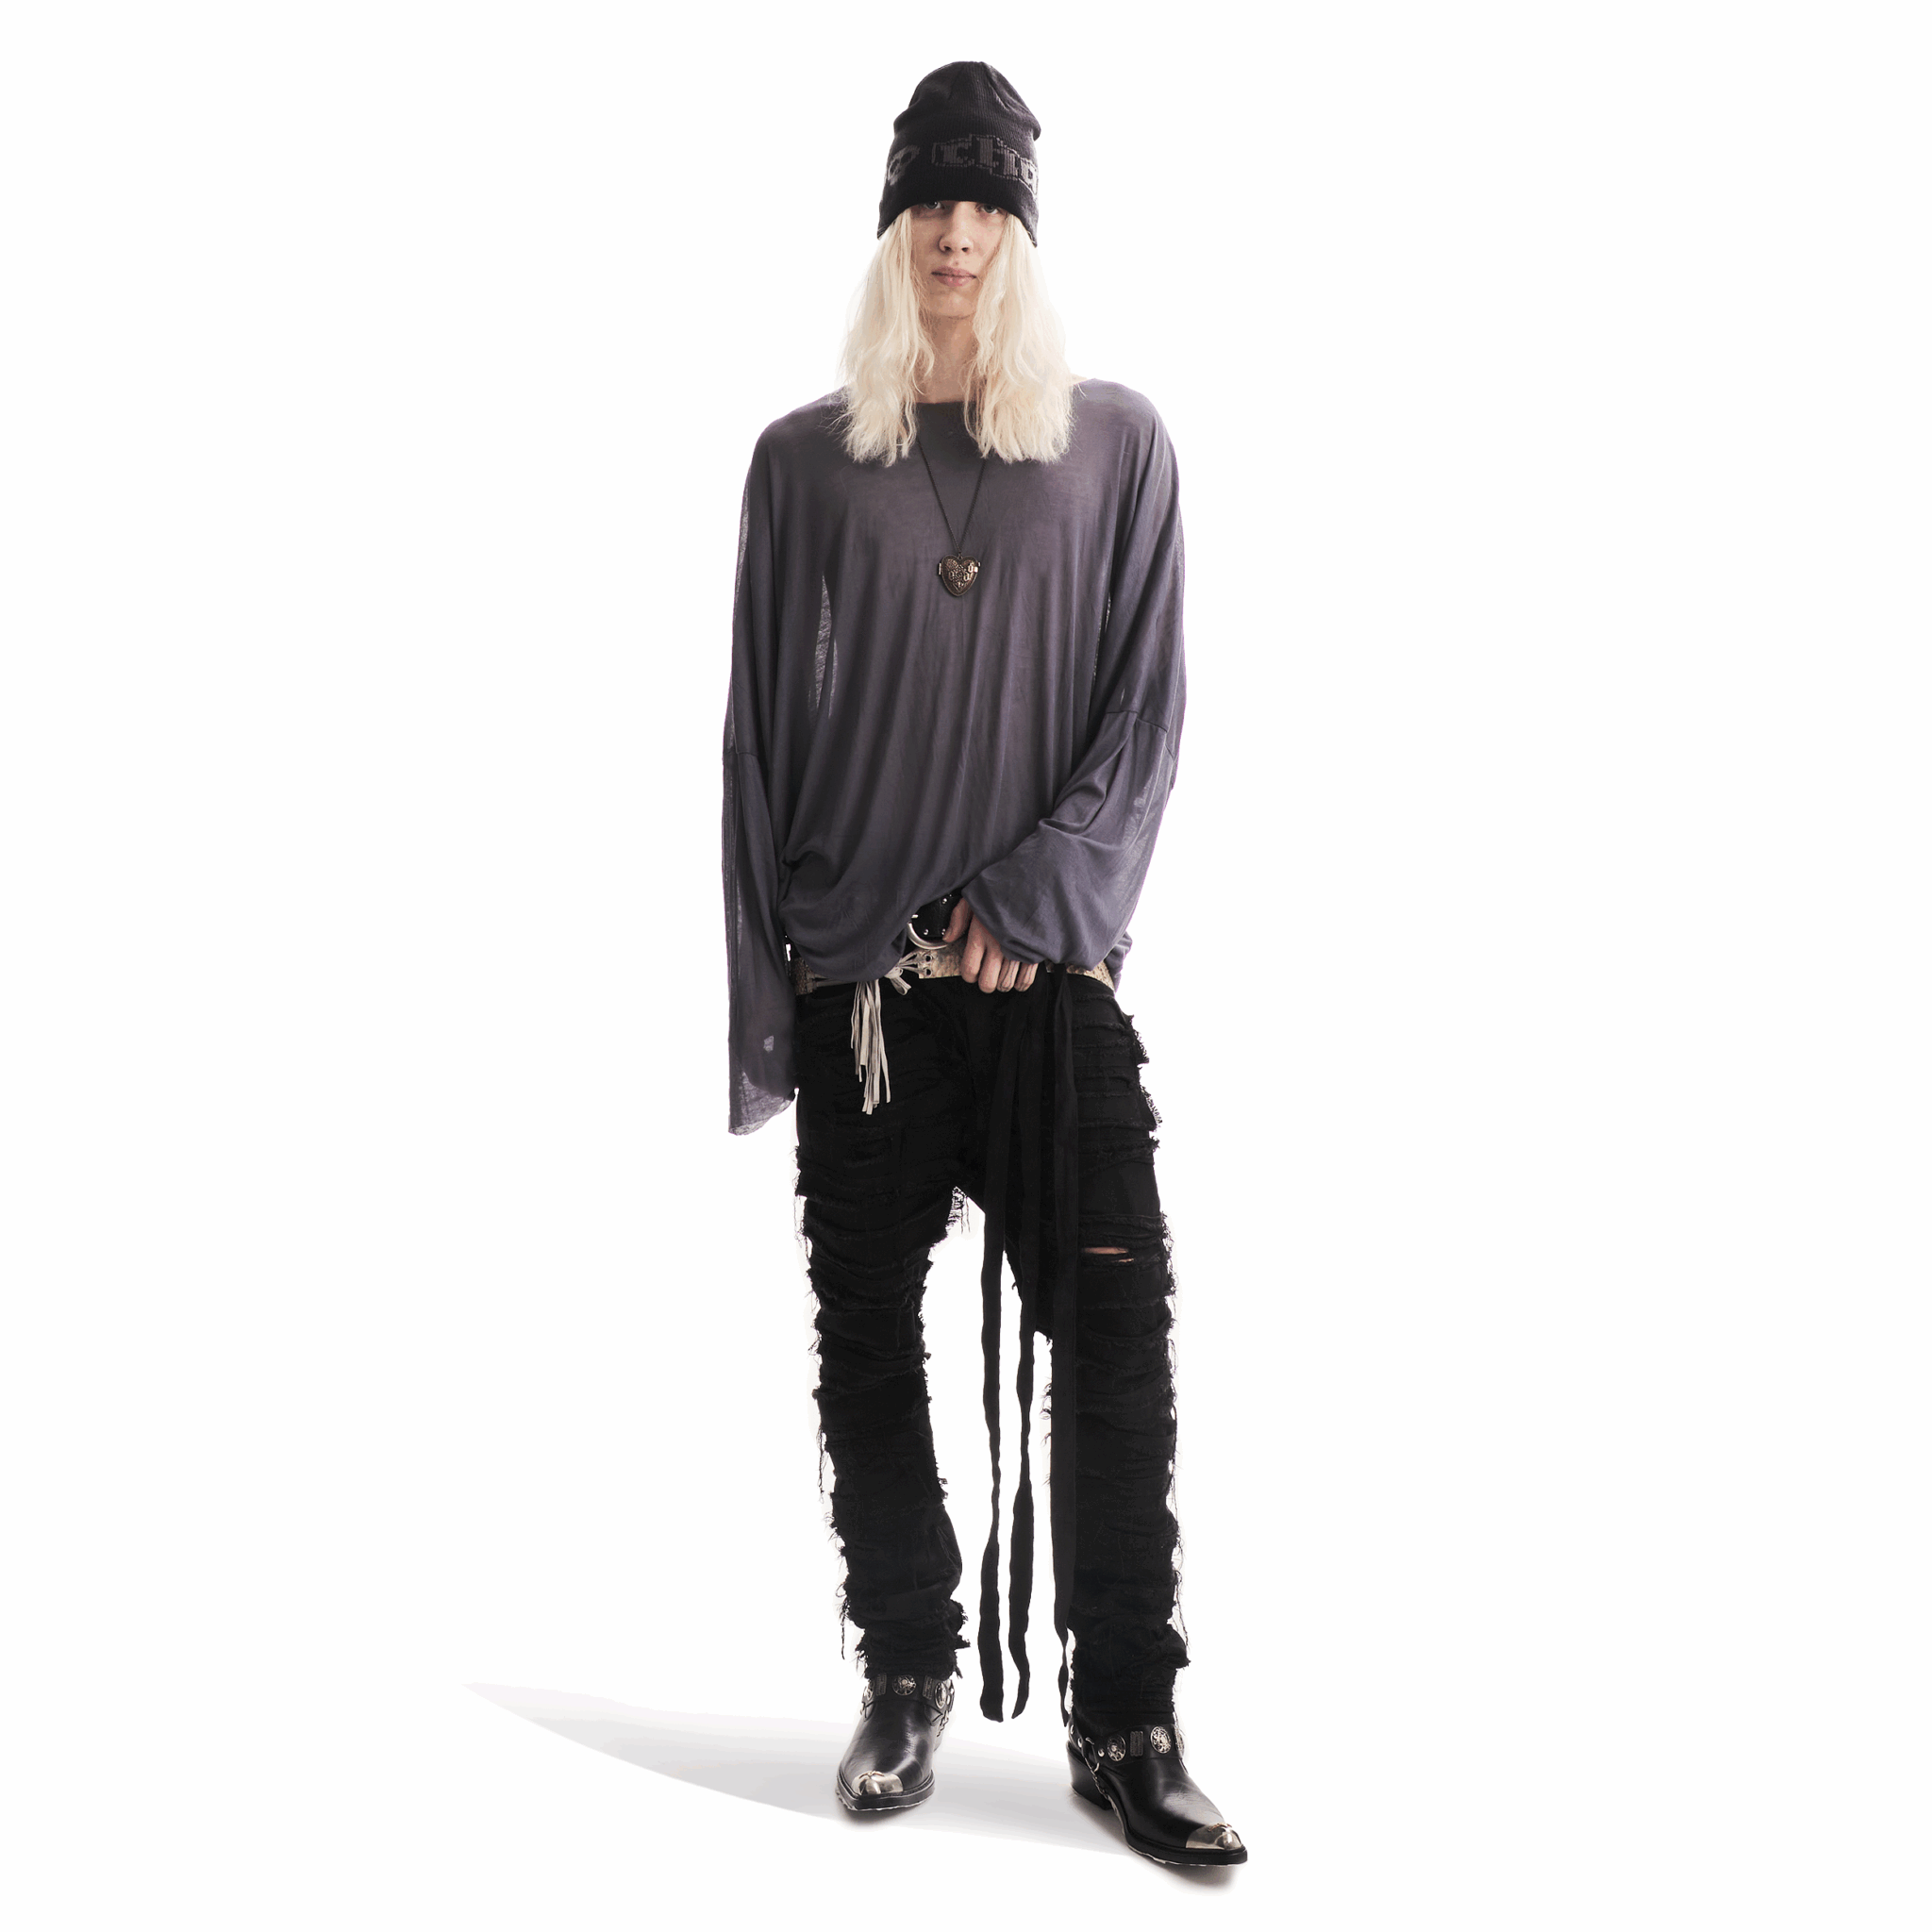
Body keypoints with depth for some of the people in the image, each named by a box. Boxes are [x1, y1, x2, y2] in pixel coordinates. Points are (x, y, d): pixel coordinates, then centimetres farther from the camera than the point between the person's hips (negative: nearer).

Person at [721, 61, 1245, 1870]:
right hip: (856, 970, 1)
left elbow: (1148, 700, 3)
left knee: (1113, 1325, -7)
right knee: (867, 1338, 5)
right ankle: (906, 1678, 19)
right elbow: (758, 726, 7)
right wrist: (760, 987, 1)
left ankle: (1125, 1723, 4)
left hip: (1050, 960, -1)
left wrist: (1041, 893, -9)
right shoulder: (806, 459, 9)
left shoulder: (1115, 443, 8)